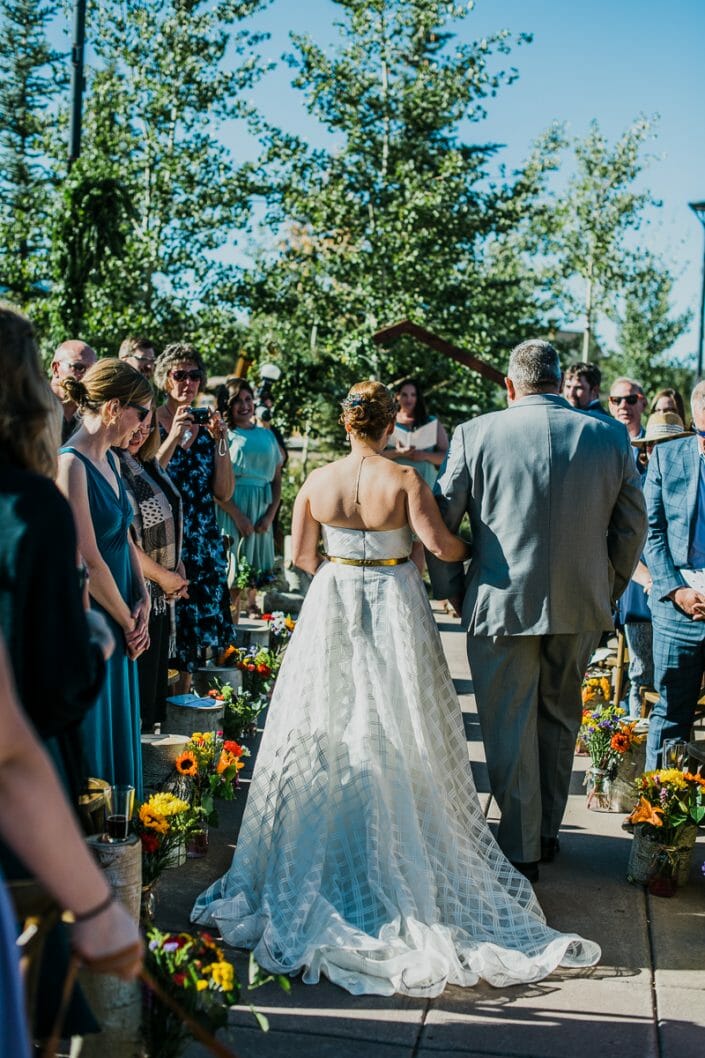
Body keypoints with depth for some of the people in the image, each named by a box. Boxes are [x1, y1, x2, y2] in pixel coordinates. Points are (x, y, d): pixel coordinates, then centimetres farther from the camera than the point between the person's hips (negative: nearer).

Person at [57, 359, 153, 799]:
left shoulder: (110, 460, 9)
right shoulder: (70, 465, -19)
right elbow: (89, 562, -20)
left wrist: (143, 601, 0)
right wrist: (128, 623, -10)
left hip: (118, 622, 9)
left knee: (119, 729, 17)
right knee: (88, 739, 4)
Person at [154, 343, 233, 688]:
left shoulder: (208, 424, 9)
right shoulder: (151, 422, -3)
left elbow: (224, 492, 3)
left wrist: (219, 440, -6)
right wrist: (173, 437, -19)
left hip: (204, 543, 4)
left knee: (193, 629, 8)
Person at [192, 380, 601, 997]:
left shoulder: (318, 482, -4)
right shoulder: (404, 481, -12)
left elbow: (301, 554, 1)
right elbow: (440, 545, -16)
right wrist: (472, 549, 5)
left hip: (332, 608, 2)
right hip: (395, 607, -2)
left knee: (329, 734, 13)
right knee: (397, 734, 9)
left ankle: (326, 856, 22)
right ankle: (400, 854, 17)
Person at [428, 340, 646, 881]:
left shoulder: (475, 435, -7)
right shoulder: (612, 438, 0)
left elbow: (440, 520, -4)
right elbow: (633, 528, 5)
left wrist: (451, 590, 9)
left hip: (502, 604, -3)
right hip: (582, 607, 3)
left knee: (509, 729, 8)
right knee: (560, 718, 20)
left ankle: (520, 850, 17)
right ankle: (548, 831, 34)